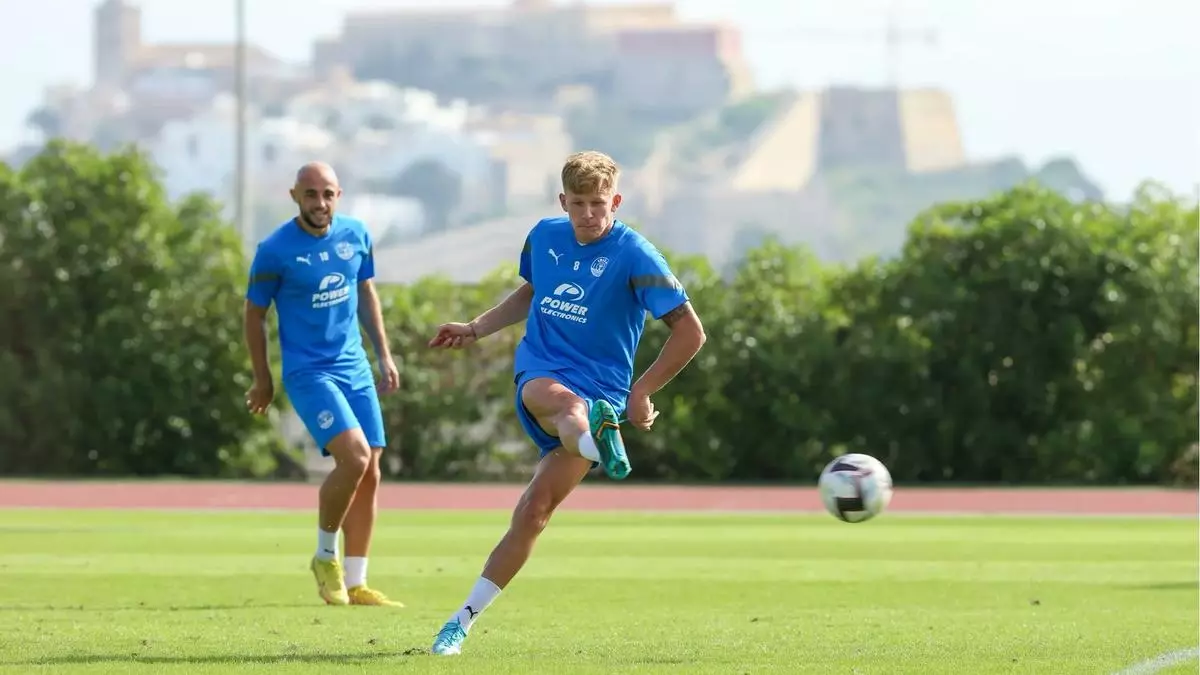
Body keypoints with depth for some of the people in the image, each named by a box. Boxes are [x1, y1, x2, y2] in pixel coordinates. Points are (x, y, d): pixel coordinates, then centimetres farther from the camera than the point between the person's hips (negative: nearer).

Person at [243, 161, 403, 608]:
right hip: (308, 370, -6)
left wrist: (384, 355, 17)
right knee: (355, 456, -22)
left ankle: (355, 584, 10)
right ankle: (325, 555, -1)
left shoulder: (355, 235, 3)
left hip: (355, 367, 6)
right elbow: (255, 314, -1)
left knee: (370, 473, 2)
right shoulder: (275, 250, -11)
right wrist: (263, 381, 4)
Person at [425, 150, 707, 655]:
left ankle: (465, 618, -3)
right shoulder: (544, 236, 8)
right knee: (566, 404, -39)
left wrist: (641, 392, -8)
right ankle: (596, 444, -75)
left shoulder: (634, 256, -7)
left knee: (535, 509, -12)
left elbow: (690, 332, -7)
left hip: (601, 390, -2)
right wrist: (475, 329, 25)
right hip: (538, 374, 3)